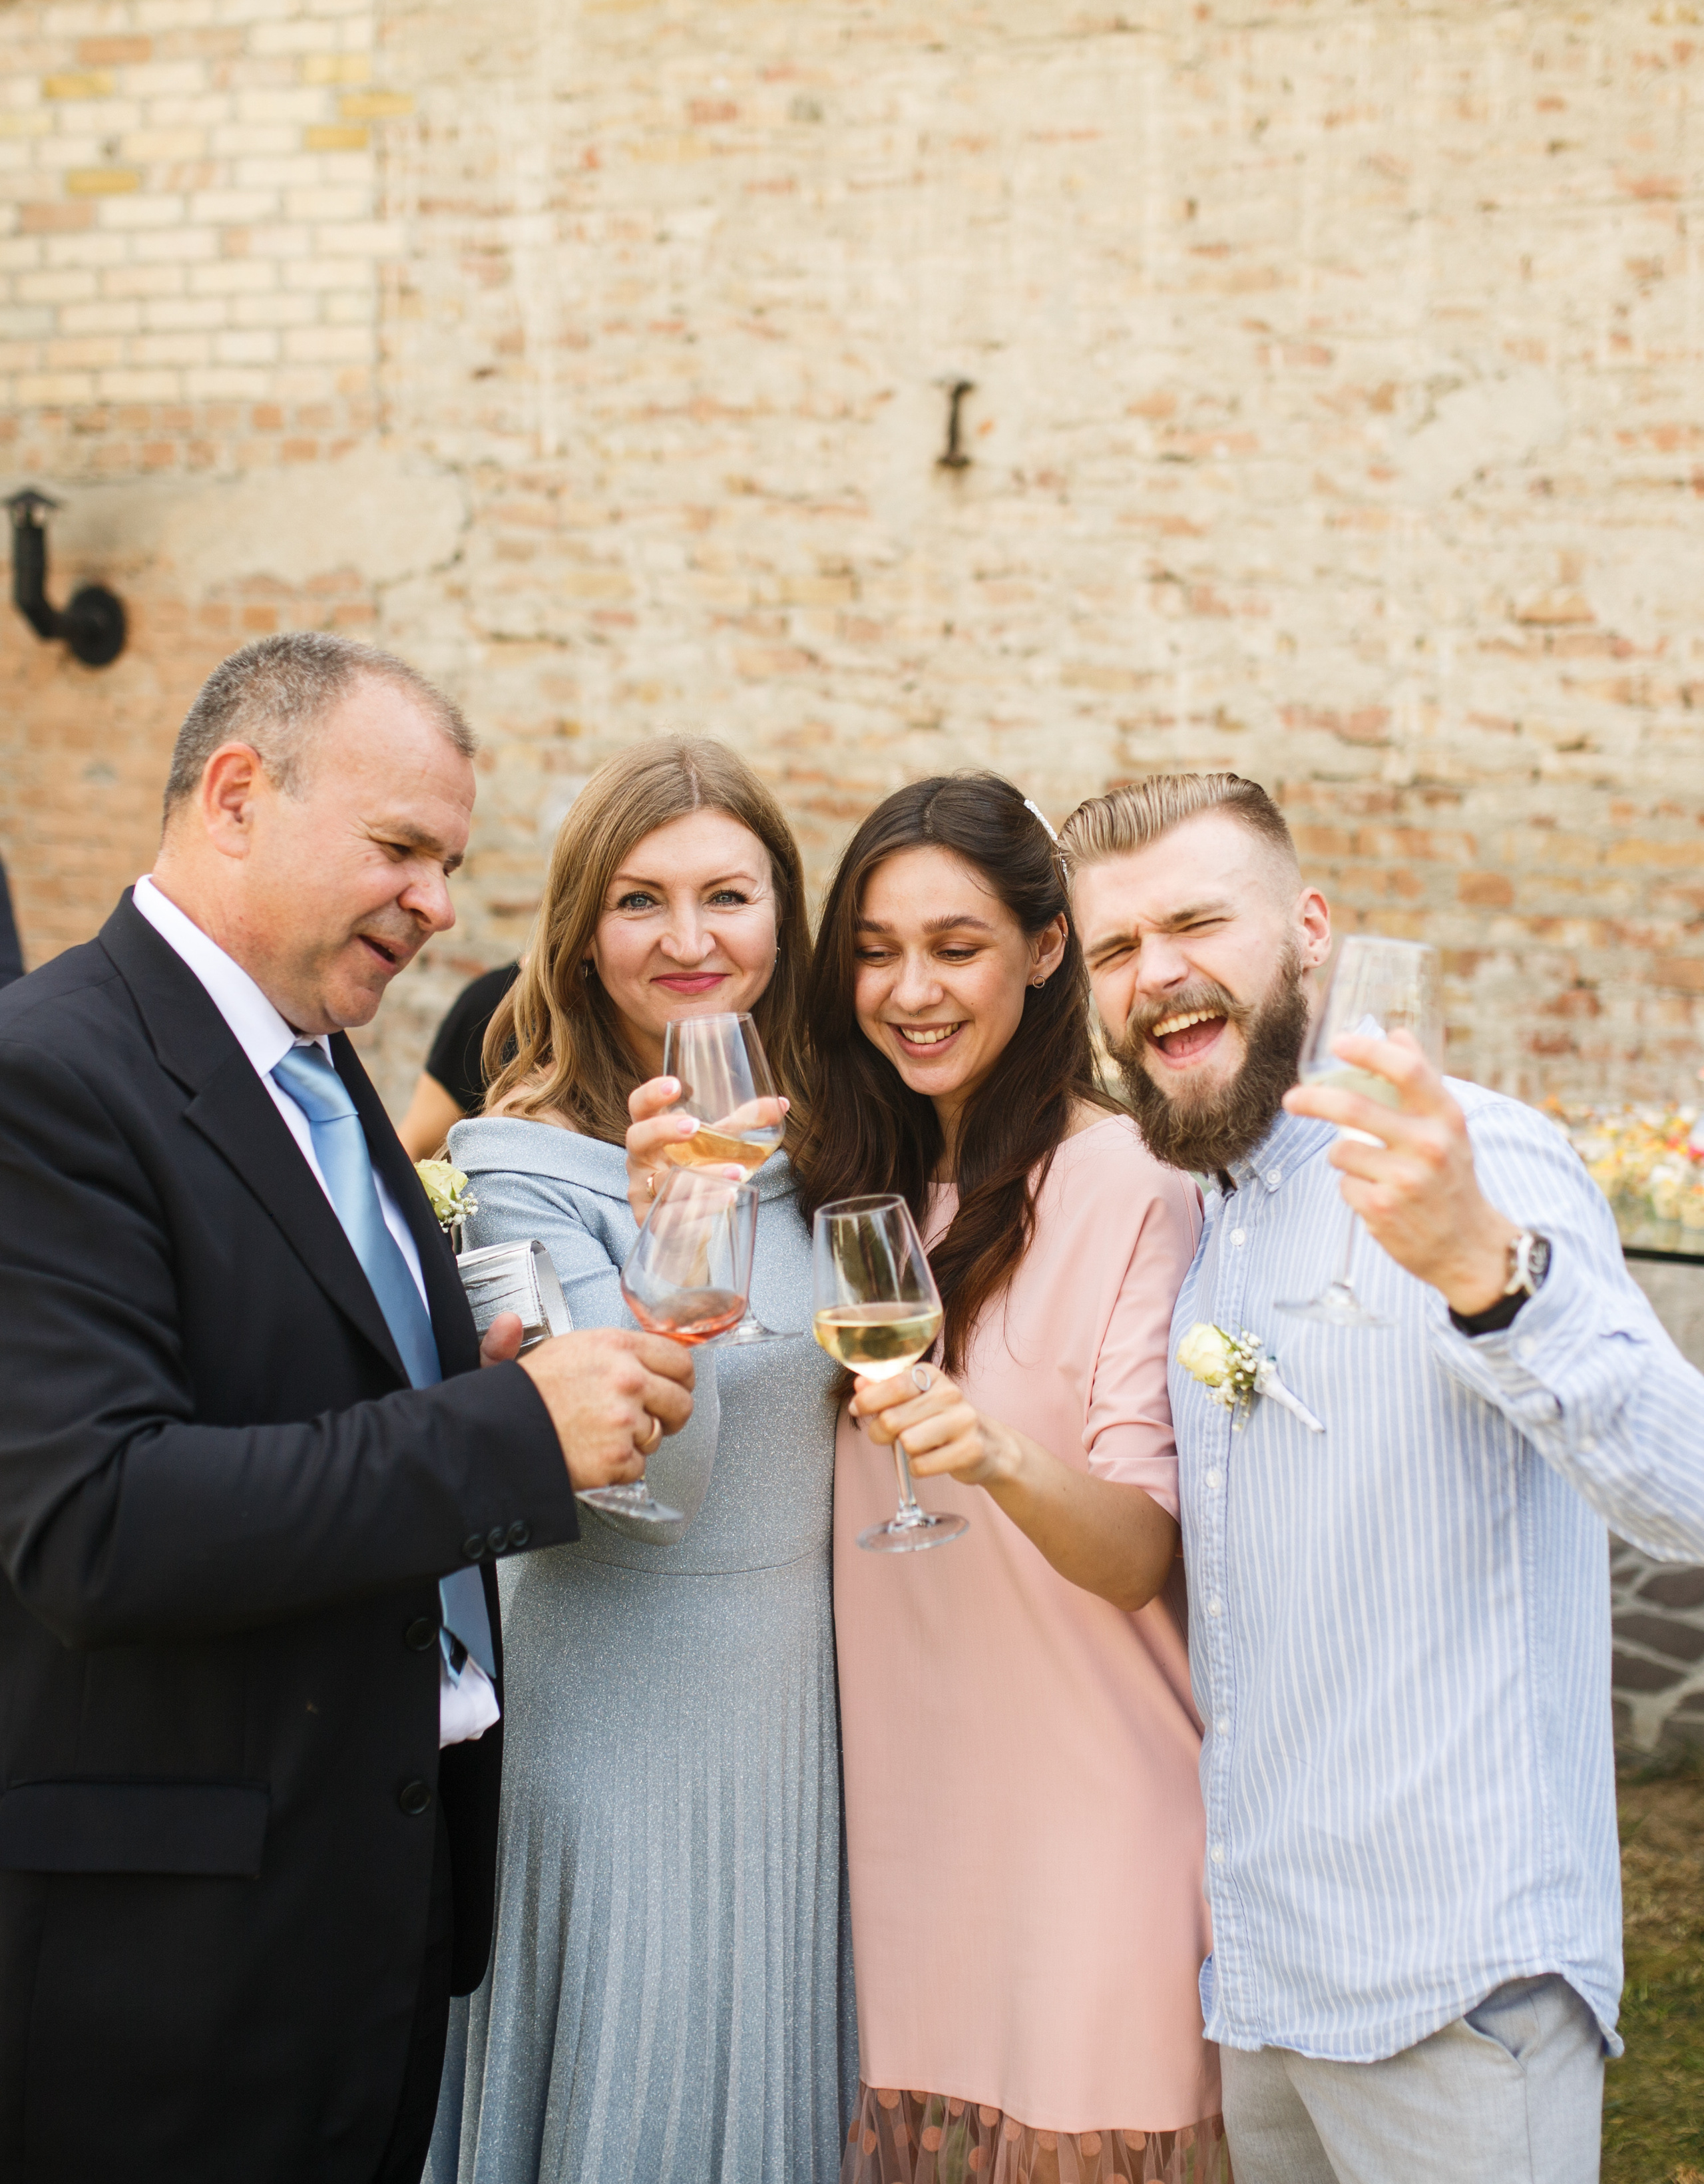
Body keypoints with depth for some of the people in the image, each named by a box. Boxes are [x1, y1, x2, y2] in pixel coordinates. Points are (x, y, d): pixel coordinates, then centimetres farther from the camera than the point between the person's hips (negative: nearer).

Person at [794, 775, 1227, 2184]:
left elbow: (1140, 1557, -17)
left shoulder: (1128, 1184, -14)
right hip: (894, 1790, 6)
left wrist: (1002, 1457, -36)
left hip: (1083, 1798, -6)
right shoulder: (865, 1178, 7)